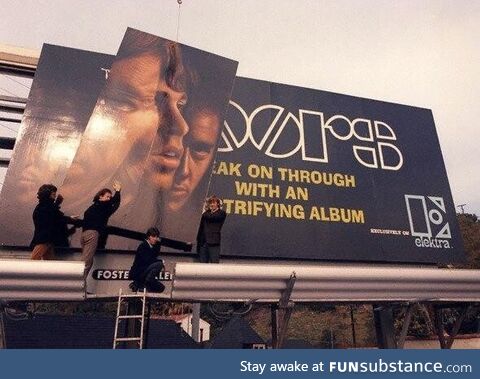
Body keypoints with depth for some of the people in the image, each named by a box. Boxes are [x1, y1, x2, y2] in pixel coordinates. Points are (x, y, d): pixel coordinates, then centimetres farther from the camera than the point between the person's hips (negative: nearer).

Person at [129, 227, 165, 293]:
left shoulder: (152, 247, 10)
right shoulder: (142, 246, -16)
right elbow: (148, 260, -27)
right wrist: (161, 261, -18)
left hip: (143, 272, 9)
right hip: (137, 273, -9)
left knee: (161, 288, 11)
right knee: (159, 264, -26)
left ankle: (138, 284, 13)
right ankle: (146, 283, -16)